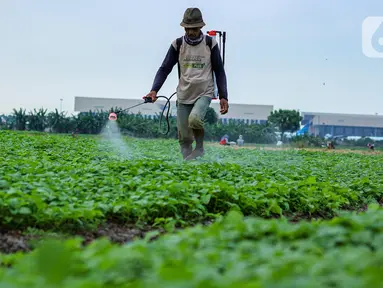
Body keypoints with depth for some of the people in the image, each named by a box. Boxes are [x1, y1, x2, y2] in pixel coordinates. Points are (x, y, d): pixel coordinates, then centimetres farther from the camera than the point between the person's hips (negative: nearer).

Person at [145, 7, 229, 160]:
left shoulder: (210, 43, -3)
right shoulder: (177, 44, 0)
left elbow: (219, 71, 2)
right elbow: (165, 68, 0)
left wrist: (223, 97, -4)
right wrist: (154, 90, -14)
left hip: (204, 93, -2)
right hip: (183, 95, 3)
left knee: (194, 119, -30)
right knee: (184, 137, 3)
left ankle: (199, 148, -3)